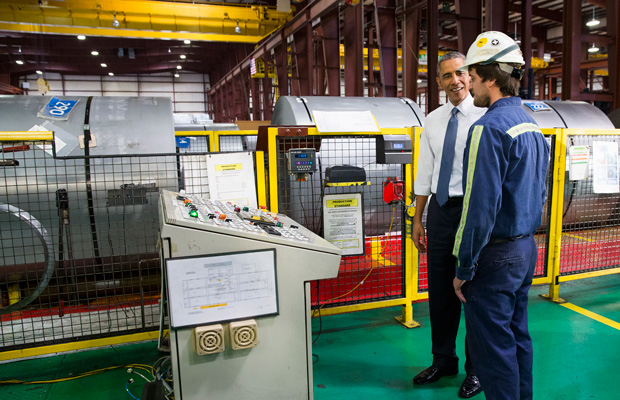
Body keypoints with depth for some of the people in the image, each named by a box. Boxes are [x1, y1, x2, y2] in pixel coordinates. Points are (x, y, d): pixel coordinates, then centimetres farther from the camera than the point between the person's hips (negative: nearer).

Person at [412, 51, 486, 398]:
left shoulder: (484, 117, -7)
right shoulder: (432, 121, 10)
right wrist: (418, 218, 10)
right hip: (440, 210, 5)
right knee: (440, 290, 14)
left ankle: (477, 369, 29)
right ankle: (443, 361, 35)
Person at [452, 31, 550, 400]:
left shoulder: (489, 128, -20)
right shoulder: (532, 125, 11)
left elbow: (480, 207, -24)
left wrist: (464, 268, -16)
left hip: (496, 255, -10)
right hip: (527, 248, 10)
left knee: (493, 348, 4)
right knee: (517, 336, 22)